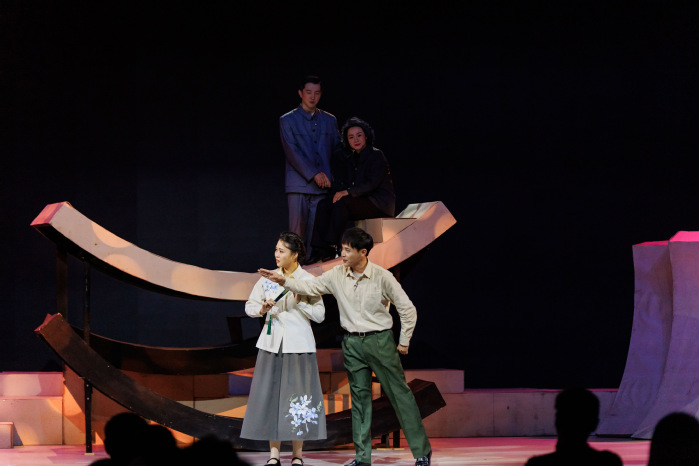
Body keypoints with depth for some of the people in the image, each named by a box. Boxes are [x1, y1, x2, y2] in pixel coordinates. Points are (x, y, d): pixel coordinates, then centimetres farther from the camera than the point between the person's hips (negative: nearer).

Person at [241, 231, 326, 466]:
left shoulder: (308, 281, -2)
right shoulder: (268, 278, 6)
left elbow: (319, 315, -3)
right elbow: (249, 306, 12)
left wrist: (299, 302, -16)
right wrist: (261, 309, -8)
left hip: (298, 344, -3)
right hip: (272, 343, 3)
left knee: (298, 396, -3)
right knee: (270, 394, -1)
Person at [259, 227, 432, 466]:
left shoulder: (382, 277, -12)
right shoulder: (337, 275, -1)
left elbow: (407, 309, -6)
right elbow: (311, 287, 0)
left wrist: (404, 341, -3)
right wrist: (283, 281, -15)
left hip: (380, 340, -4)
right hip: (352, 343, 4)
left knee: (400, 393, 0)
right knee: (359, 397, 7)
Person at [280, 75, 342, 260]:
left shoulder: (329, 120, 15)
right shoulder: (287, 120, 5)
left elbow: (337, 150, 18)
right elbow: (292, 152, -4)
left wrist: (329, 176, 1)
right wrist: (313, 174, -12)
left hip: (323, 186, 3)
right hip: (299, 186, -2)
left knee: (317, 234, -3)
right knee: (297, 233, -5)